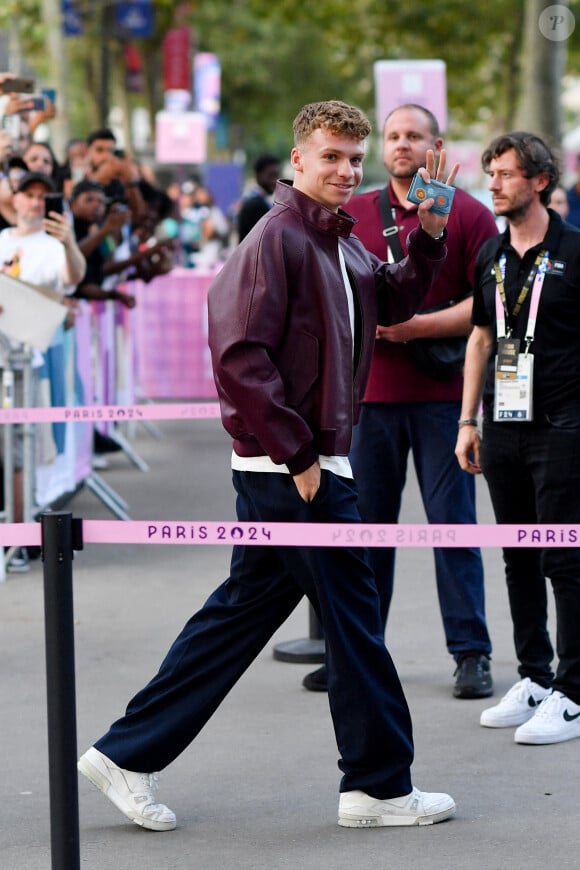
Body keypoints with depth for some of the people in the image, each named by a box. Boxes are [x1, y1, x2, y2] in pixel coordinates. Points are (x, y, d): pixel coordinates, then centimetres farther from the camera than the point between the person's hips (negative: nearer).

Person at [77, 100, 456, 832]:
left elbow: (393, 301, 27)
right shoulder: (278, 238, -15)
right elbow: (240, 353, -22)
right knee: (352, 615, -1)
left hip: (304, 463, 10)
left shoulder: (339, 243, 14)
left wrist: (428, 241, 9)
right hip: (291, 469, -10)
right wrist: (298, 454, -20)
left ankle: (127, 754, 17)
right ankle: (380, 785, 11)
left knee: (242, 612, 13)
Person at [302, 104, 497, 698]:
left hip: (442, 393, -3)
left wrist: (418, 325, -15)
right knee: (365, 522, 7)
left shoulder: (468, 215, 0)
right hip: (371, 389, 3)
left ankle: (470, 653, 5)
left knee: (452, 523, -1)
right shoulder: (353, 215, 12)